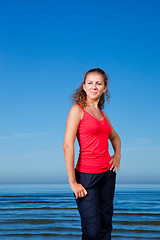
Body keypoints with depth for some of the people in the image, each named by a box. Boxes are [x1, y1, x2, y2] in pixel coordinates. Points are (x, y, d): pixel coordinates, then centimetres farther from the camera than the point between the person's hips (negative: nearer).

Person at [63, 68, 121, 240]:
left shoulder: (102, 114, 12)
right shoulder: (77, 110, -7)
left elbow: (114, 137, 31)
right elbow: (67, 145, -14)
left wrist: (117, 155, 10)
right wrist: (72, 182, -17)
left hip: (107, 174, 7)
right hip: (87, 176, -6)